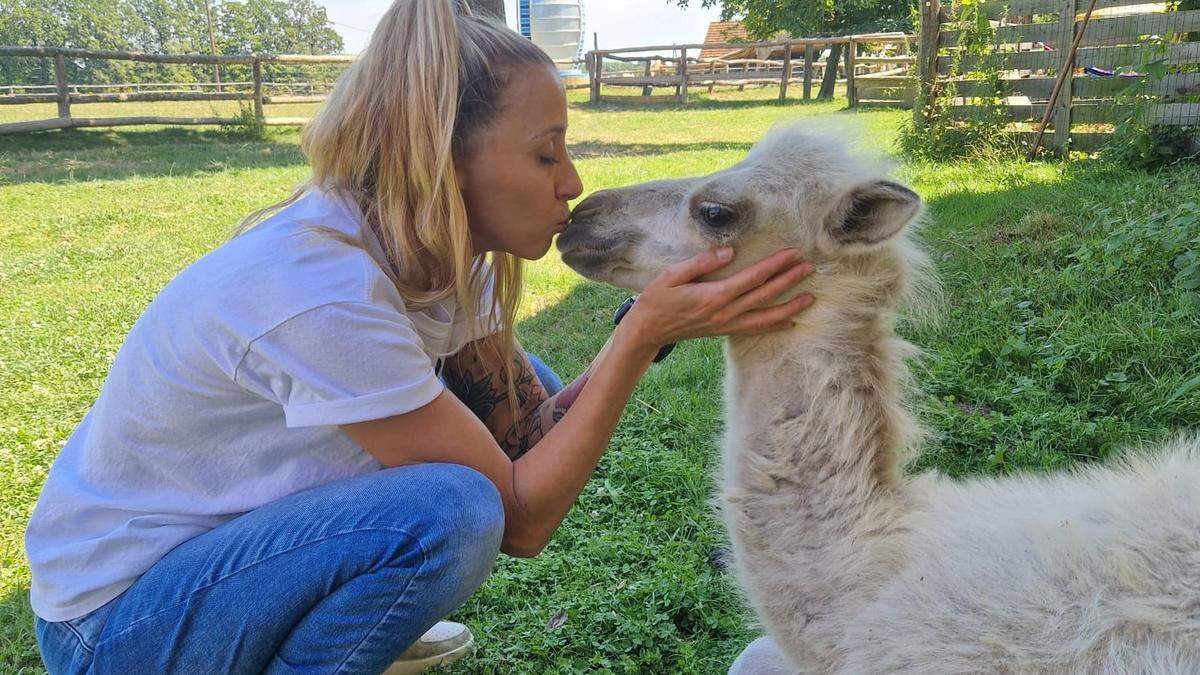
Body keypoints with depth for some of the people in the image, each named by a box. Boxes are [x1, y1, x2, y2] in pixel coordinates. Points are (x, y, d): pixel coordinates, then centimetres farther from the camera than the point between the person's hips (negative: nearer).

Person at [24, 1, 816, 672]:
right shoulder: (322, 291, -34)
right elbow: (521, 519, -27)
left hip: (240, 524, 8)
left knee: (522, 392, 2)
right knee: (446, 512, -33)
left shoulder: (436, 252, -9)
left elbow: (530, 425, -4)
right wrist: (643, 337, -30)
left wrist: (657, 313, -17)